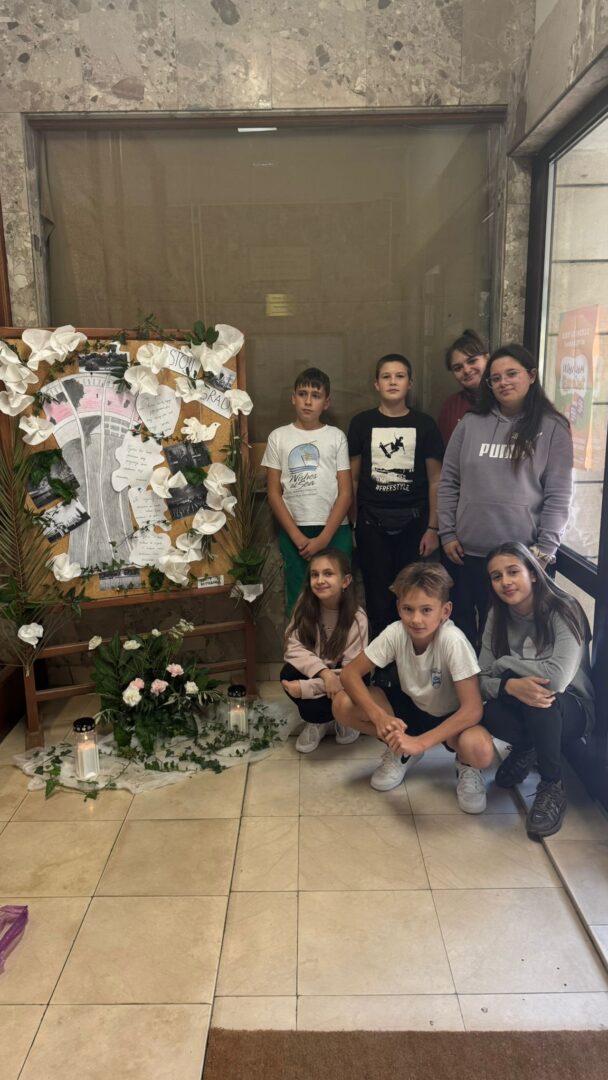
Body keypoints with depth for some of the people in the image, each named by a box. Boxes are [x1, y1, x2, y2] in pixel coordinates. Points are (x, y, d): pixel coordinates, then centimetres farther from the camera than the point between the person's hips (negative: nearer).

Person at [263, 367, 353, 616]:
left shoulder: (336, 436, 4)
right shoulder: (278, 437, 6)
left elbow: (346, 492, 0)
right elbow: (274, 493, 3)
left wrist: (324, 538, -9)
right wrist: (297, 536, -6)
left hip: (334, 531, 0)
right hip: (293, 533, 1)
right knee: (297, 599, 6)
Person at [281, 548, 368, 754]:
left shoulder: (356, 619, -22)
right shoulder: (305, 603, -13)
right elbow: (293, 647, -16)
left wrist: (305, 688, -30)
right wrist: (324, 672, -33)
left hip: (342, 685, -4)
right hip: (314, 673, 4)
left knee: (311, 708, -30)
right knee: (288, 673, -27)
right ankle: (318, 722, 1)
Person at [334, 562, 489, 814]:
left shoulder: (453, 640, -32)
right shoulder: (395, 633, -22)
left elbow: (472, 708, -32)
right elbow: (350, 673, -17)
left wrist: (421, 742, -39)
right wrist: (378, 716, -33)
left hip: (451, 716, -4)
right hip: (411, 705, 4)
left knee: (480, 751, -38)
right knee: (342, 705, -19)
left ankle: (466, 765, 2)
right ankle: (402, 751, 6)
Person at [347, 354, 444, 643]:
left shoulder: (424, 424, 2)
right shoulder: (361, 423, 3)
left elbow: (435, 480, 3)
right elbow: (352, 477, 6)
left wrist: (433, 528, -2)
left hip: (413, 522, 0)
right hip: (372, 523, 0)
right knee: (378, 596, 5)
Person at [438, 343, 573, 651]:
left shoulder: (553, 428, -2)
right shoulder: (471, 424, 4)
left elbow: (558, 495, -4)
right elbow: (449, 482, 6)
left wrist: (545, 549, -9)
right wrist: (447, 533, 1)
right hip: (469, 551, 2)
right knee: (463, 625, 13)